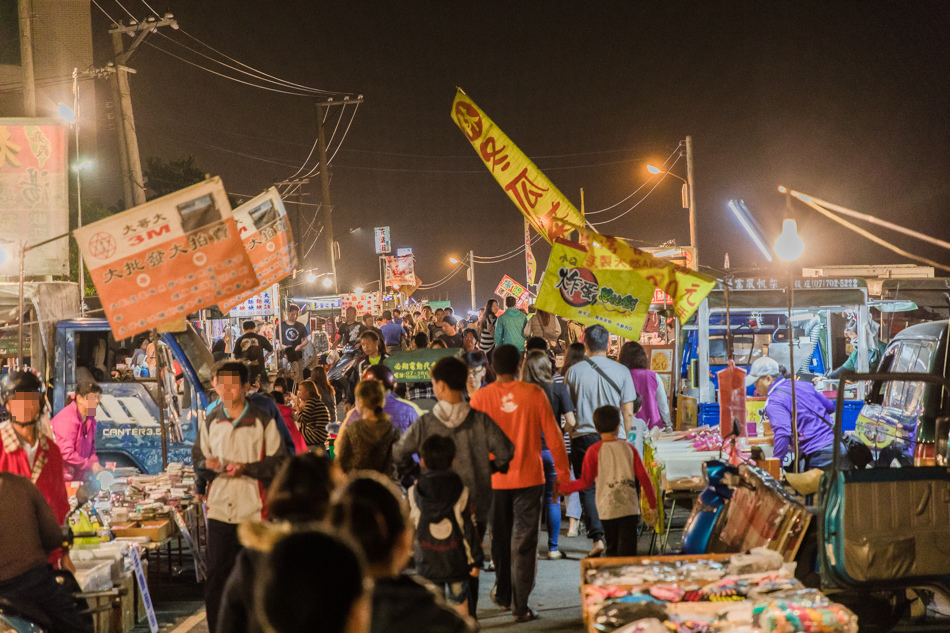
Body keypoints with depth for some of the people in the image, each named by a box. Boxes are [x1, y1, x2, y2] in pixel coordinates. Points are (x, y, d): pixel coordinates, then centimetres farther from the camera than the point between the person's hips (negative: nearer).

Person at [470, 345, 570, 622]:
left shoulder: (480, 397, -6)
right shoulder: (534, 394, -7)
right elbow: (553, 436, -3)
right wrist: (562, 472, 8)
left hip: (493, 481, 1)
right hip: (528, 479, -1)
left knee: (500, 539, 18)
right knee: (524, 542, 3)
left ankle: (503, 594, 34)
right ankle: (520, 606, 1)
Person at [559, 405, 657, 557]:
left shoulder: (594, 451, -3)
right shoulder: (629, 448, 5)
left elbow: (585, 482, -3)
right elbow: (644, 478, 4)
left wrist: (563, 487, 12)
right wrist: (652, 506, 12)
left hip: (608, 509, -1)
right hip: (629, 508, 1)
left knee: (612, 551, 13)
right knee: (627, 552, -2)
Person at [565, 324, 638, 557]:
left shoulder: (574, 372, -3)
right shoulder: (621, 371, -2)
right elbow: (628, 412, 0)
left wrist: (570, 432, 15)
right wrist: (623, 437, 12)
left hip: (583, 436, -1)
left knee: (589, 488, 4)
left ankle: (597, 538, -7)